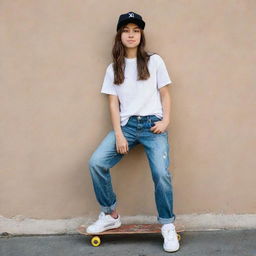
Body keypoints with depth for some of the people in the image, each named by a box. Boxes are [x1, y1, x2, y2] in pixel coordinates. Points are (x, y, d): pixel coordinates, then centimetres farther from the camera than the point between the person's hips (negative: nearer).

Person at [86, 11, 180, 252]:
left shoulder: (154, 61, 8)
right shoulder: (113, 69, 12)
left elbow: (165, 94, 8)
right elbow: (113, 103, 6)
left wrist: (166, 120, -8)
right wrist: (118, 134, -6)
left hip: (152, 124, -2)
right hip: (126, 125, 2)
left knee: (161, 173, -21)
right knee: (96, 162, -18)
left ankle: (167, 226, 0)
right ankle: (110, 215, 1)